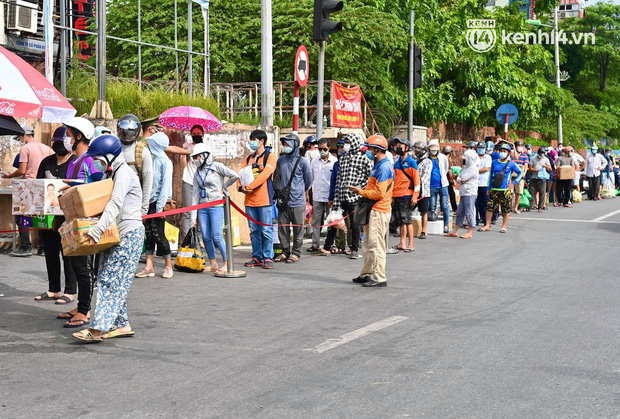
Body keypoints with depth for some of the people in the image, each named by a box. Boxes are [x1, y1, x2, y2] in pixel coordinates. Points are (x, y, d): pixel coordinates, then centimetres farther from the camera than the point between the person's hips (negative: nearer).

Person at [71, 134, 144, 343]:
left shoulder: (124, 173, -13)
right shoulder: (113, 175, 18)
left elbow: (115, 205, -25)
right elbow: (104, 204, 25)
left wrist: (97, 231, -33)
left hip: (129, 233, -10)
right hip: (118, 234, 10)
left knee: (111, 279, -12)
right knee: (108, 279, 8)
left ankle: (98, 329, -15)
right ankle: (122, 325, 13)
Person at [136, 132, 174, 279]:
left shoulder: (165, 161, -9)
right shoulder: (151, 159, 13)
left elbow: (166, 184, -13)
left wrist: (160, 206, -17)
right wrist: (142, 199, 5)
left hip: (157, 202, -7)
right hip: (148, 201, 7)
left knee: (158, 235, -3)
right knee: (149, 234, 6)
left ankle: (168, 266, 9)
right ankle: (149, 267, 9)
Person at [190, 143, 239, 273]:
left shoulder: (216, 166, -4)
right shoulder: (198, 173, 14)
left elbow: (234, 175, -11)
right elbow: (195, 194, 11)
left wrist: (223, 187, 0)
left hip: (216, 205, -6)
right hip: (203, 207, 6)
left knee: (217, 236, -11)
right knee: (206, 237, 4)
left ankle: (227, 264, -3)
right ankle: (213, 264, 14)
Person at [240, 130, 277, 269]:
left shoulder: (270, 157, 0)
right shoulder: (248, 159, 18)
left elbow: (264, 175, -14)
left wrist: (250, 187, -19)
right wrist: (241, 187, -11)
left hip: (265, 199, -6)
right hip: (250, 200, 6)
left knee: (266, 230, -4)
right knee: (254, 230, 9)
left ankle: (268, 258, 1)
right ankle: (257, 258, 16)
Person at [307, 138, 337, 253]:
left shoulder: (334, 161, -3)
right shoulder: (314, 161, 9)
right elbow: (310, 178, 15)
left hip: (330, 196, -3)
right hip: (317, 196, 4)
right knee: (316, 221, 4)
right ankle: (315, 244, 9)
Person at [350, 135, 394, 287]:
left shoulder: (383, 167, -17)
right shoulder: (379, 165, 17)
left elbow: (379, 193, -21)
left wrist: (361, 192, -11)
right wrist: (363, 191, 9)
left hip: (379, 211, -11)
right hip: (374, 210, 11)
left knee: (376, 245, -7)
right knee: (368, 244, 16)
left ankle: (379, 278, -3)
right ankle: (367, 274, 24)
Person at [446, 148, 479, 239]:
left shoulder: (473, 169, -12)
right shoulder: (467, 167, 18)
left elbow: (462, 179, -17)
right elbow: (458, 178, 12)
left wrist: (460, 179, 1)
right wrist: (460, 179, -6)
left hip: (470, 194, -10)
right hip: (464, 194, 10)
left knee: (469, 213, -4)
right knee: (460, 212, 11)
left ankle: (469, 233, 2)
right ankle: (455, 231, 17)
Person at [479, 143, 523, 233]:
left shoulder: (511, 164, 1)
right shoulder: (494, 162, 10)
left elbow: (521, 173, 7)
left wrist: (513, 183, -2)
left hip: (505, 190, -3)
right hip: (494, 190, 3)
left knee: (506, 209, 1)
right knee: (490, 207, 2)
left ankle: (504, 226, 10)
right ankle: (487, 225, 11)